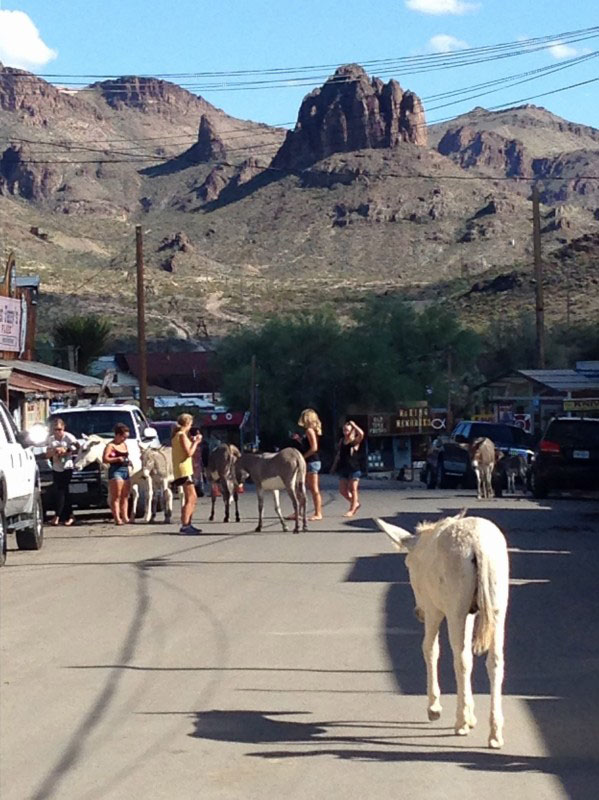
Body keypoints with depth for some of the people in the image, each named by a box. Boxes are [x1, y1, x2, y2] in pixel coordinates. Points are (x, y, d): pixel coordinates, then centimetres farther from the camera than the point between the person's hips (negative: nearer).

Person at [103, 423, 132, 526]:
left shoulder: (124, 445, 18)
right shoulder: (111, 446, -7)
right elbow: (105, 459, -16)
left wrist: (128, 461, 12)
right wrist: (117, 459, -22)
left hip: (125, 470, 8)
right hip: (116, 471, -8)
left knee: (125, 497, 9)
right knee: (116, 497, -9)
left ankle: (125, 517, 13)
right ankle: (117, 518, -12)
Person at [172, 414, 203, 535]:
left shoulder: (177, 435, 17)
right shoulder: (182, 435, -12)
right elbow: (189, 453, -19)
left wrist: (193, 441, 13)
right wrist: (196, 442, -8)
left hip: (186, 470, 10)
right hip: (184, 470, -10)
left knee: (192, 498, 17)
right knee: (190, 498, -13)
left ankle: (188, 524, 21)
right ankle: (185, 525, -19)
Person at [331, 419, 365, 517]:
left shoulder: (355, 441, -7)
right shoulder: (342, 440, 11)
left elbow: (361, 434, -28)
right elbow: (338, 454, 19)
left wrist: (353, 425, -16)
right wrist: (334, 466, 19)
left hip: (354, 468, -6)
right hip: (343, 468, 6)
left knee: (353, 489, -1)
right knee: (342, 490, 5)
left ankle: (352, 510, 5)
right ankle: (355, 503, 25)